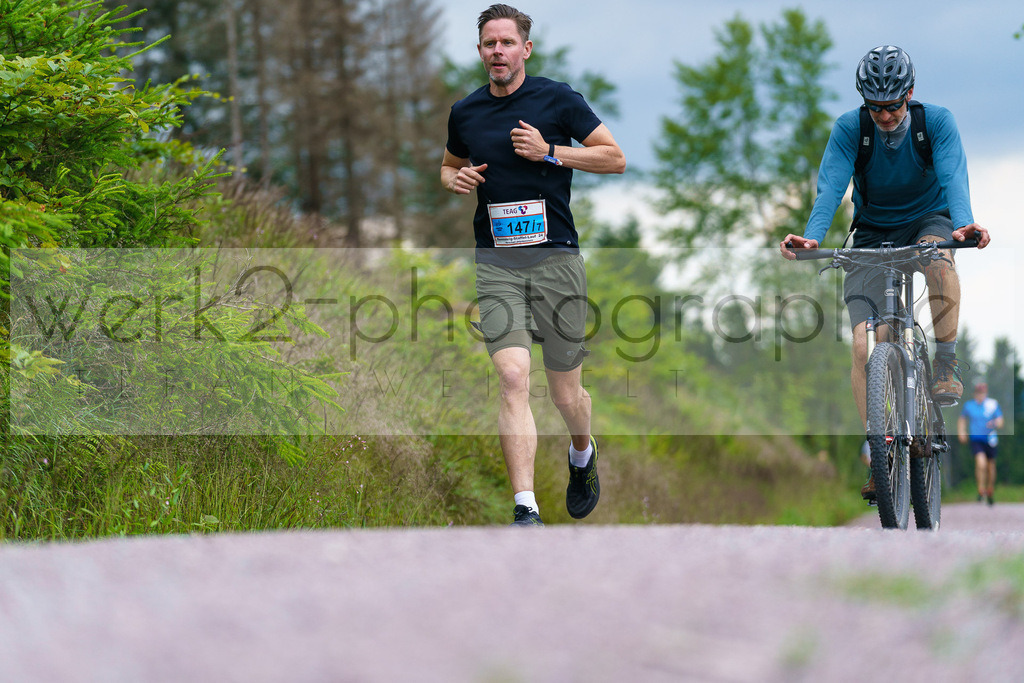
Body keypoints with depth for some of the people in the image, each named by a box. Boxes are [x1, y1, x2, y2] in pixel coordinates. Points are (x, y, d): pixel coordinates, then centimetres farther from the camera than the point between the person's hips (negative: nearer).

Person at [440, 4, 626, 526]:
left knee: (565, 393, 6)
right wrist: (455, 179, 3)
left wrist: (550, 152, -11)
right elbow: (450, 166, 27)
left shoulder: (557, 99, -1)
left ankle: (583, 454, 42)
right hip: (495, 262, 2)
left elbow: (615, 158, 1)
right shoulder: (465, 112, 9)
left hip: (555, 257, -2)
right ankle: (526, 510, -21)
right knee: (512, 377, -17)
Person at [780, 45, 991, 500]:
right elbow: (830, 186, -27)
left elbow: (954, 178, -31)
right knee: (864, 343, -15)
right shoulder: (849, 129, -17)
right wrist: (810, 237, -46)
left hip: (928, 219, -1)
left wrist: (965, 224, -51)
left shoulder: (937, 122, -18)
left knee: (939, 258, -40)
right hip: (873, 233, 1)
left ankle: (946, 362, -21)